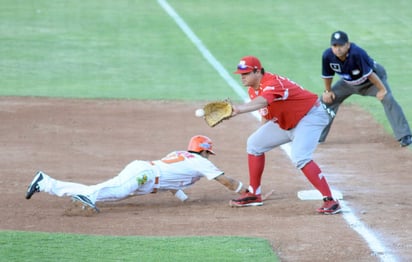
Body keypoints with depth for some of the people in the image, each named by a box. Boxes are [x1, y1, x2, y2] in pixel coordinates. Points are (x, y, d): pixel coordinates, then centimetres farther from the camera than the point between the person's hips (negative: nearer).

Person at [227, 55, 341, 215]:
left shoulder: (272, 83, -32)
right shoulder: (253, 90, -2)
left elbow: (262, 102, -53)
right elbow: (265, 112, 12)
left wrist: (239, 109, -70)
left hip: (310, 116, -10)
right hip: (285, 122, 10)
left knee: (299, 158, -29)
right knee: (254, 143, 12)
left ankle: (330, 202, -31)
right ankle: (254, 195, 21)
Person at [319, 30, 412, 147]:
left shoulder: (357, 53, -40)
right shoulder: (328, 56, -26)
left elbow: (369, 74, -34)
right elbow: (327, 75, -7)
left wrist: (382, 90, -28)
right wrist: (328, 91, 1)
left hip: (374, 78, -5)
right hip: (349, 83, 5)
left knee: (388, 99, -25)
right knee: (327, 99, 0)